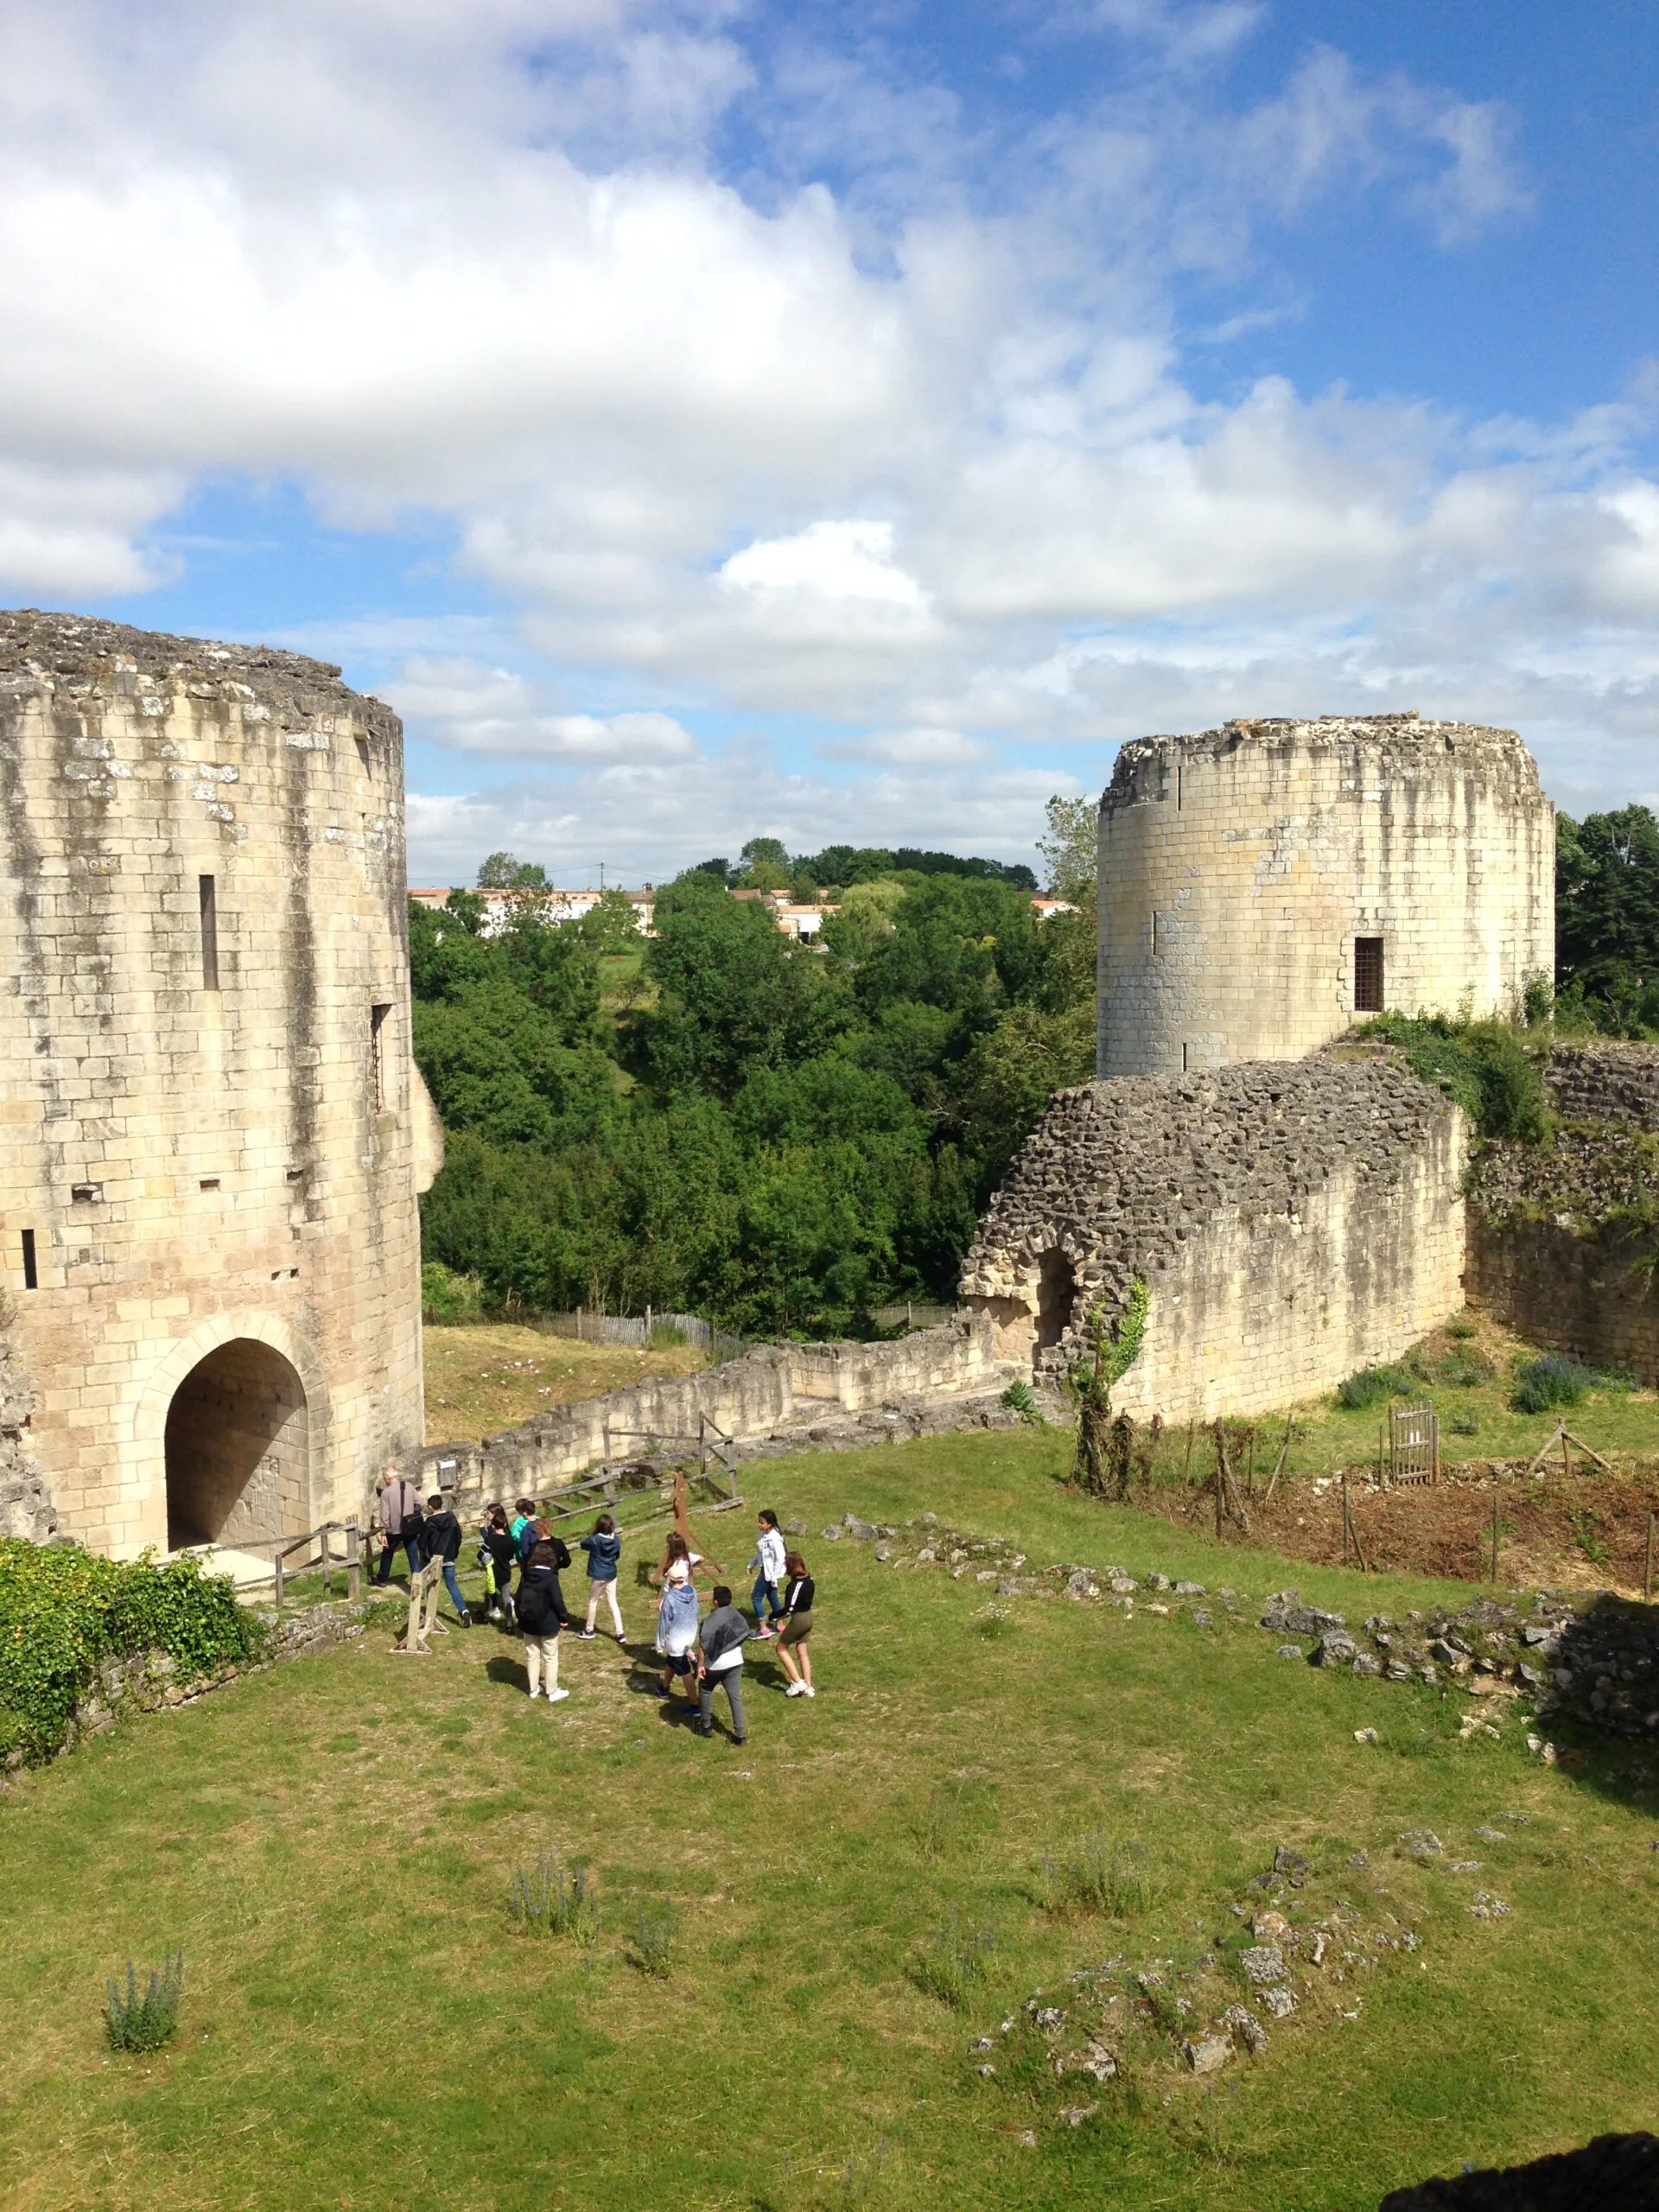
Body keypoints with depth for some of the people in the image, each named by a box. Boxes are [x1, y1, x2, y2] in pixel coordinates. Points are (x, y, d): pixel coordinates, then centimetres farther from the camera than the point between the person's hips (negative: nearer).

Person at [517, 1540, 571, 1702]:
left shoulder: (525, 1575, -3)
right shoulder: (550, 1577, -21)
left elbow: (519, 1598, 5)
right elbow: (558, 1601, -19)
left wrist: (521, 1618, 17)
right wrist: (565, 1618, -5)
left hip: (528, 1624, 5)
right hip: (547, 1625, -5)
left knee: (532, 1656, 17)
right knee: (551, 1658, 7)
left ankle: (534, 1689, 28)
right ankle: (553, 1692, 15)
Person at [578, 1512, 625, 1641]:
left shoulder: (595, 1540, -19)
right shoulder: (616, 1540, -7)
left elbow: (583, 1544, 1)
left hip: (598, 1576, -4)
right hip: (611, 1575, 4)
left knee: (593, 1601, 16)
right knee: (613, 1603, 10)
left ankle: (589, 1630, 30)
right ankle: (620, 1634, 7)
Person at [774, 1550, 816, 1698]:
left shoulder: (795, 1584, -26)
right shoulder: (808, 1579, 0)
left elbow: (789, 1608, -25)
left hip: (798, 1619, -8)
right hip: (808, 1617, 8)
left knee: (781, 1649, 9)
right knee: (802, 1651, 18)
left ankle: (797, 1682, 7)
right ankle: (808, 1687, 22)